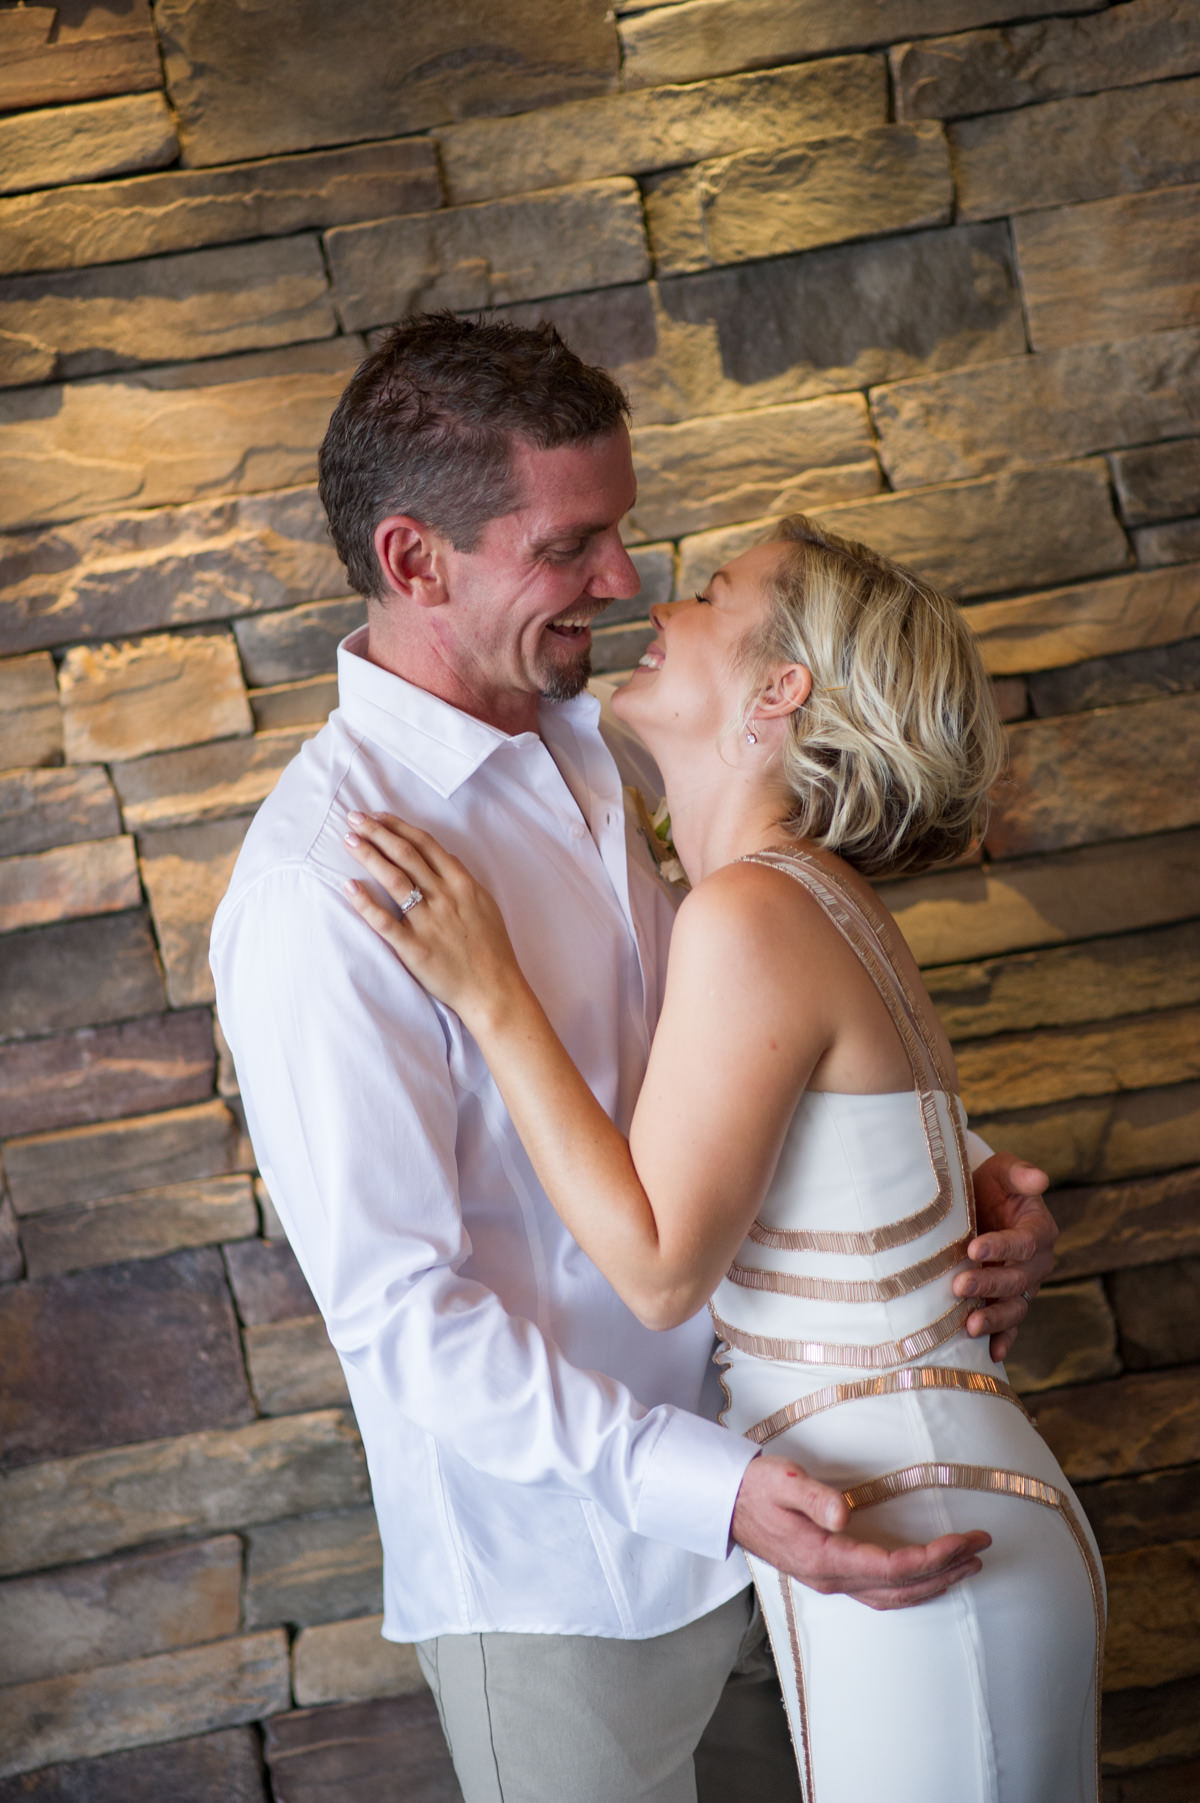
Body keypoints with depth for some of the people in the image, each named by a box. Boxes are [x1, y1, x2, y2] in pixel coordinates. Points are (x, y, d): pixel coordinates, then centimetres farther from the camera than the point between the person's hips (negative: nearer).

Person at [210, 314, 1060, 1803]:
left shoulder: (585, 746, 1)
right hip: (556, 1563, -7)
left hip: (730, 1488, 8)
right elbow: (402, 1316, -23)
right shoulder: (321, 882, -25)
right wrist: (705, 1488, -30)